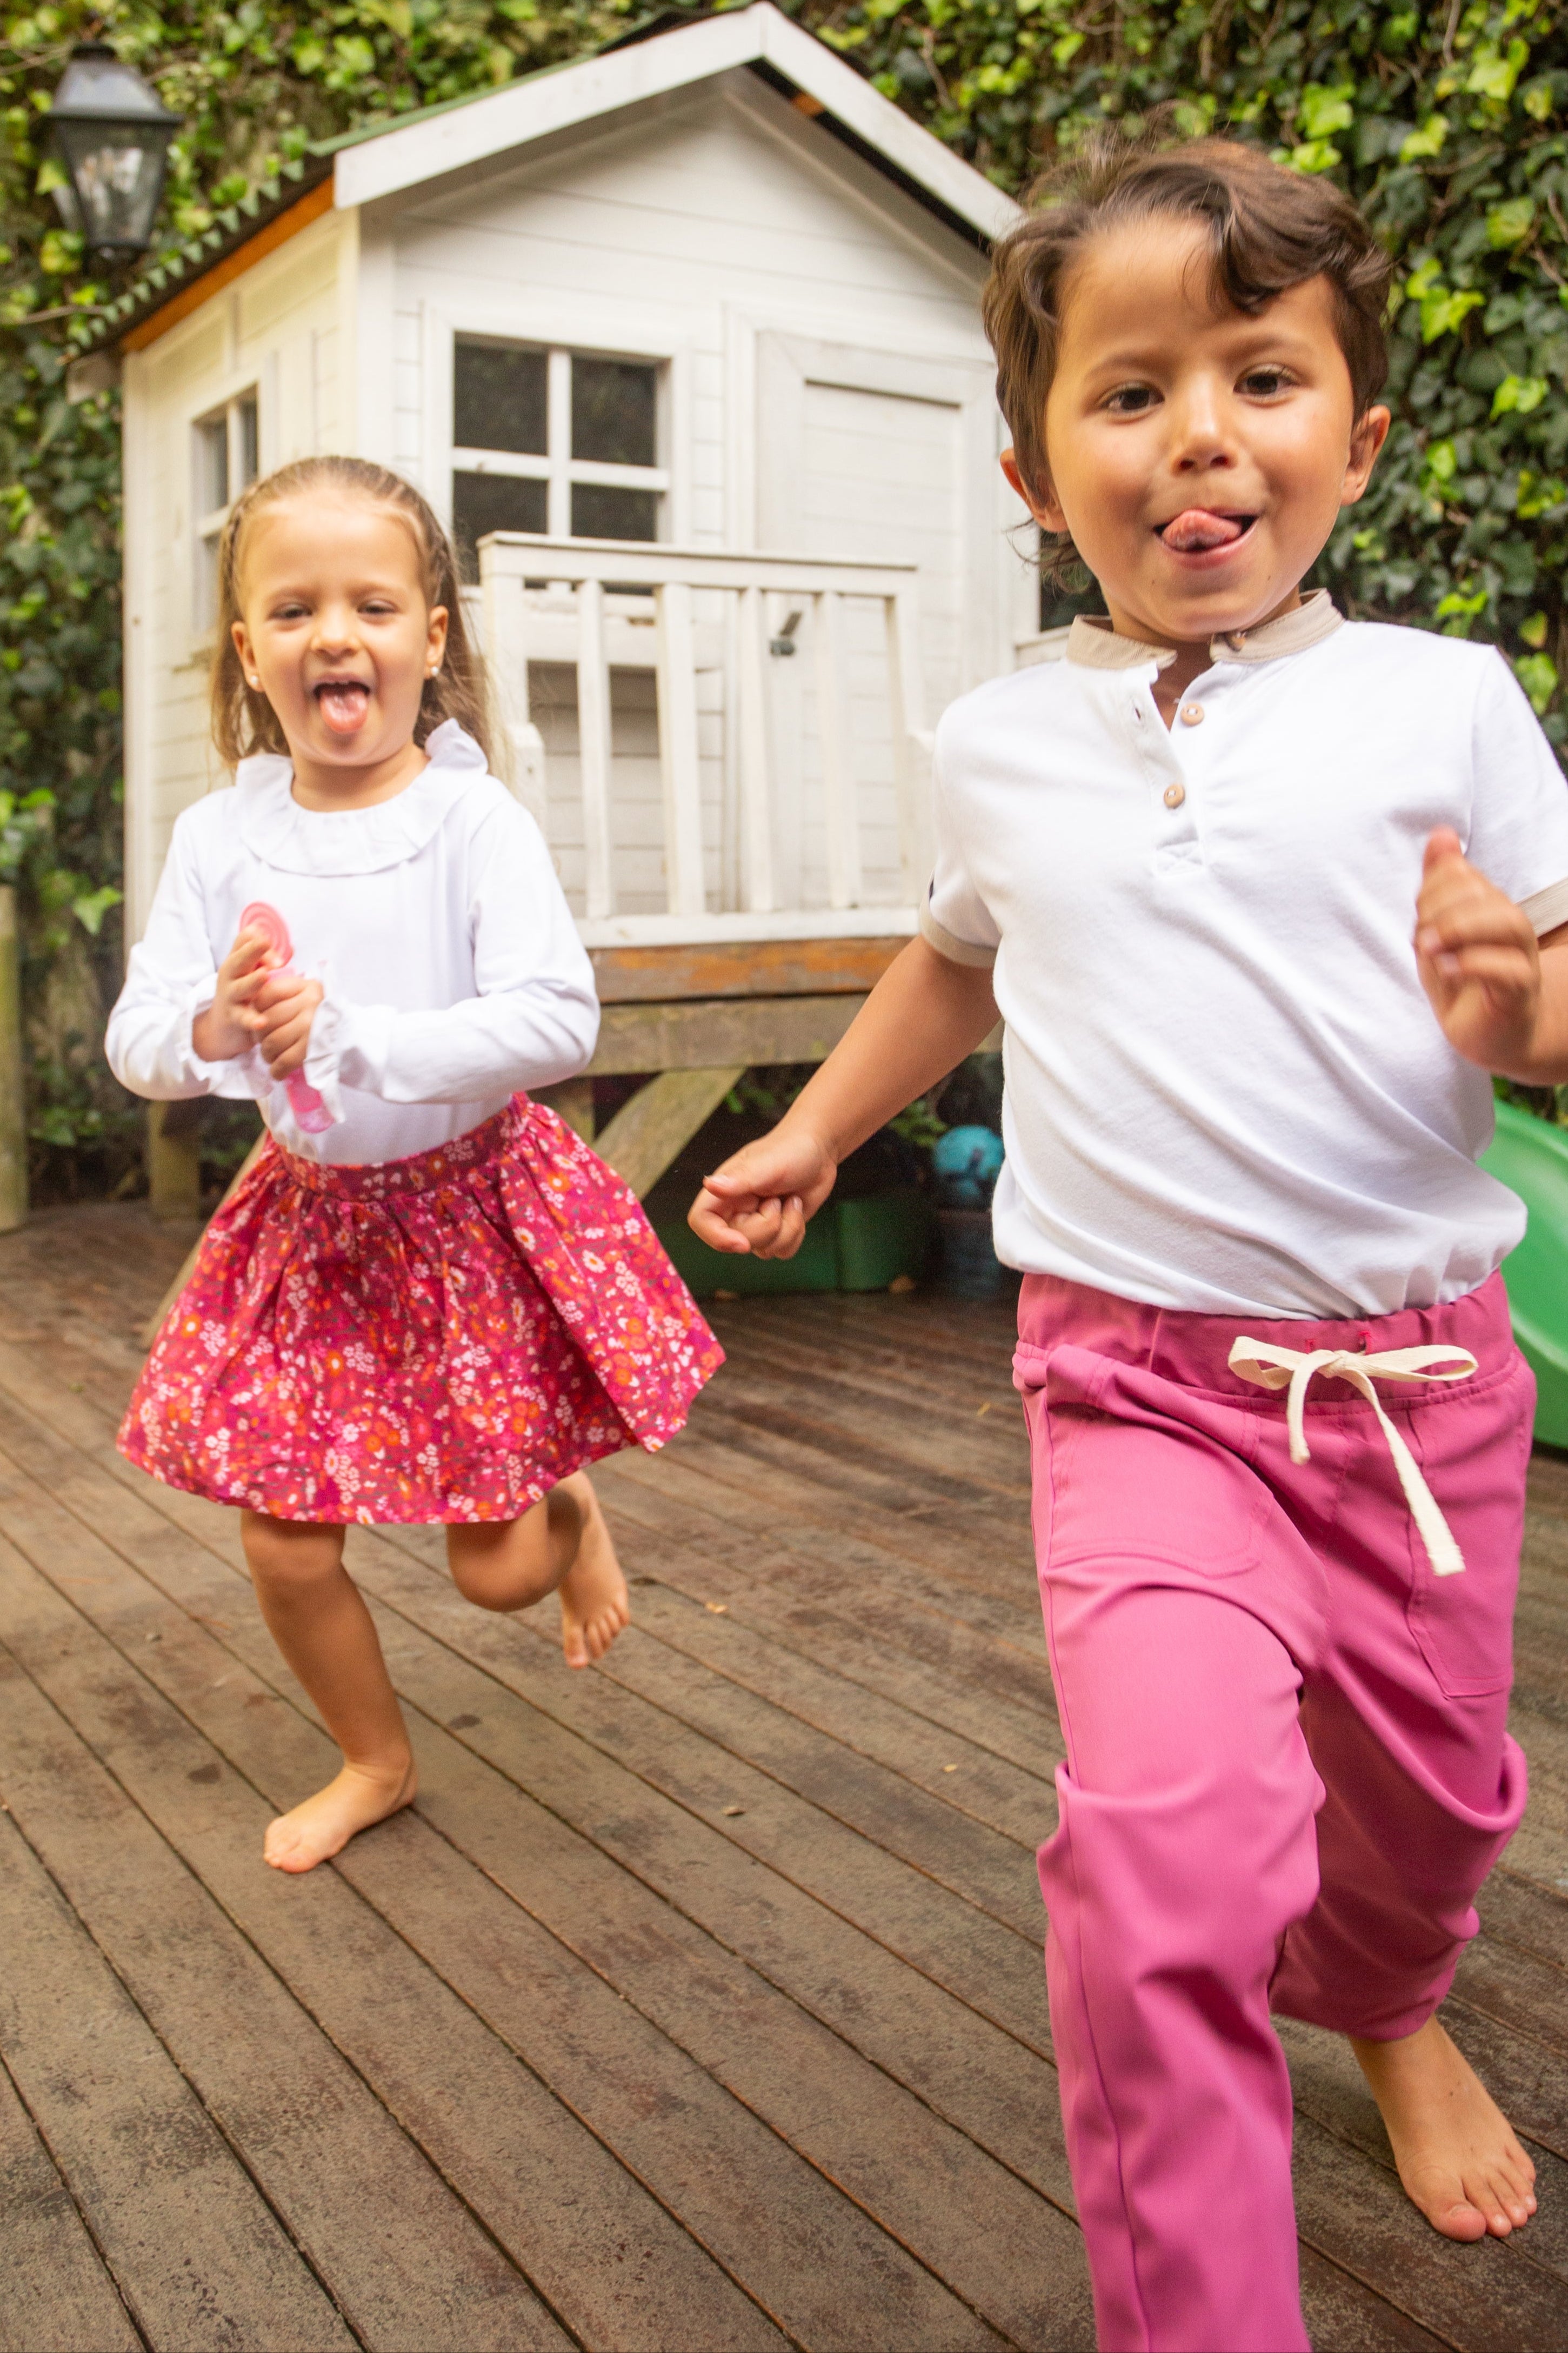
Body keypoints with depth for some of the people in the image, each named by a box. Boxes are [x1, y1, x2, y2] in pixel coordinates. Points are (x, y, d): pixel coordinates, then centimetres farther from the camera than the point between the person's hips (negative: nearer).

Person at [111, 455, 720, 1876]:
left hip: (475, 1201, -3)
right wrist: (213, 1023, -26)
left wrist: (350, 1035, -30)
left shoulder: (476, 822, -14)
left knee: (496, 1570, 4)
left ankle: (572, 1515, 41)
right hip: (311, 1213, 3)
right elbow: (135, 1046, -3)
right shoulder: (222, 836, -4)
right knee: (287, 1549, 8)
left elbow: (557, 1021, -24)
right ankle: (378, 1761, 36)